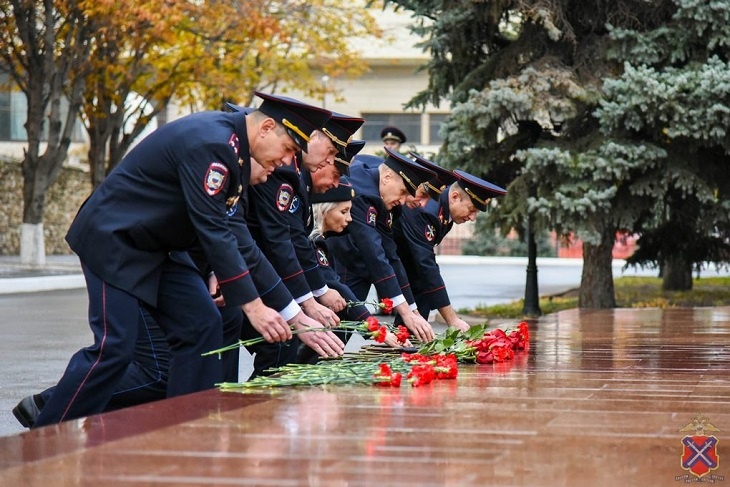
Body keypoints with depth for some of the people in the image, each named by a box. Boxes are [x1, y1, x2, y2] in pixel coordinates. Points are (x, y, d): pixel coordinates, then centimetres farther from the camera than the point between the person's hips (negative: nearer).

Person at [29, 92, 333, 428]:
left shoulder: (229, 138, 5)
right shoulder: (209, 144, -25)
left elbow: (224, 222, 12)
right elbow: (214, 231, -28)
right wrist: (253, 306, -27)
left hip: (153, 248, 10)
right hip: (113, 240, -10)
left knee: (202, 327, 1)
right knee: (115, 348, -14)